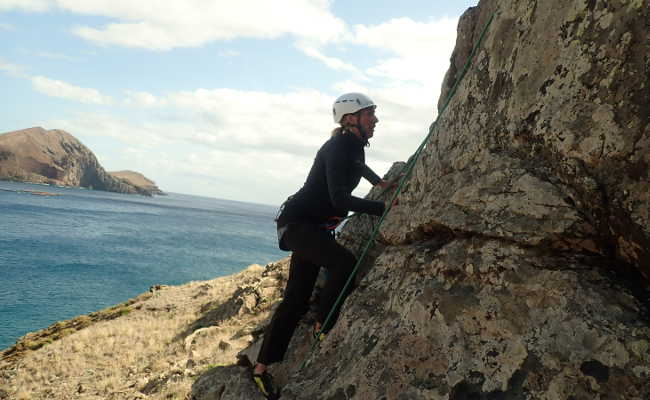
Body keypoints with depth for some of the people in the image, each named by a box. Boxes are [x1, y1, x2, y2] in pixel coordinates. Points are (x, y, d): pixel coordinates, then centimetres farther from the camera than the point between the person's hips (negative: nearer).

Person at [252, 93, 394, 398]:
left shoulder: (355, 146, 9)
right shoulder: (337, 148, -20)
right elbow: (340, 199, -32)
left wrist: (379, 182, 33)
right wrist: (383, 208, -35)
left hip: (315, 227, 9)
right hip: (296, 222, -9)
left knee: (296, 299, 5)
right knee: (344, 263, -31)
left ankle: (262, 367, 12)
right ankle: (323, 329, -12)